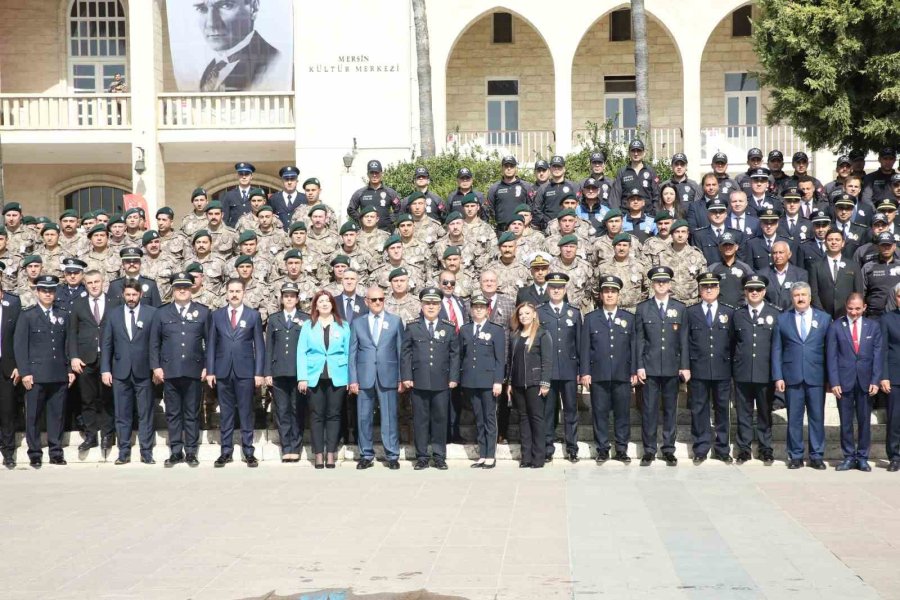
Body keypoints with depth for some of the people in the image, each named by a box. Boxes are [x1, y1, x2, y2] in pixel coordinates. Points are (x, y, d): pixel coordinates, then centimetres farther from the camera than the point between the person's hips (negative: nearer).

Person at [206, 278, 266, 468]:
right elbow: (211, 344, 8)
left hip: (245, 371, -1)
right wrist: (210, 371, 1)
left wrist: (259, 372, -4)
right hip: (223, 371, 1)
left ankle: (248, 452, 6)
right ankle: (226, 451, 11)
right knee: (225, 413, 6)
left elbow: (259, 346, 3)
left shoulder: (253, 315, 5)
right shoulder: (217, 315, 8)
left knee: (246, 413, 1)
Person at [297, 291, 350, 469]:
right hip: (315, 377, 0)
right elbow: (302, 353, 3)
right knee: (317, 416, 1)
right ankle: (319, 455, 5)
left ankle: (331, 455, 6)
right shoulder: (308, 326, 7)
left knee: (333, 415, 2)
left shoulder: (343, 326, 8)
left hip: (337, 377, 0)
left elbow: (348, 353, 6)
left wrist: (350, 378, -2)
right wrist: (302, 377, -7)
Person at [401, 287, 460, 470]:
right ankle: (422, 457, 11)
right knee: (420, 420, 4)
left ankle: (439, 456, 13)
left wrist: (453, 378, 0)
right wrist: (406, 377, -2)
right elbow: (406, 353, 5)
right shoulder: (412, 327, 6)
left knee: (440, 419, 4)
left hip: (442, 383, 1)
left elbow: (454, 355, 7)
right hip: (418, 382, 0)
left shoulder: (449, 328, 8)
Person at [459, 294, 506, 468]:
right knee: (479, 419, 7)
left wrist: (498, 381, -10)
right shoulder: (464, 330, 11)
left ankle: (490, 456, 4)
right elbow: (460, 356, 11)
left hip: (488, 380, -3)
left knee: (489, 418, 0)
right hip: (470, 381, 3)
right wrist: (459, 379, 5)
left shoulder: (496, 330, 2)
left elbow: (500, 358, -2)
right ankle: (482, 455, 11)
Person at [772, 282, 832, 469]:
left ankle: (816, 456, 12)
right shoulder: (782, 319, 6)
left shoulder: (824, 318, 6)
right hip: (792, 377, 0)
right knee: (794, 418, 4)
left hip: (816, 377, 0)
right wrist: (778, 377, -3)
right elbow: (776, 350, 5)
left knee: (817, 417, 4)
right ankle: (795, 456, 12)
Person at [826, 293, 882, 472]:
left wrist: (875, 381, -5)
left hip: (866, 382, 1)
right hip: (844, 381, -1)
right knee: (846, 422, 3)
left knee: (864, 421, 5)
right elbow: (831, 356, -1)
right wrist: (834, 382, -7)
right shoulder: (836, 326, 1)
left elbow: (878, 355, 4)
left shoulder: (873, 326, 7)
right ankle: (849, 457, 12)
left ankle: (862, 457, 14)